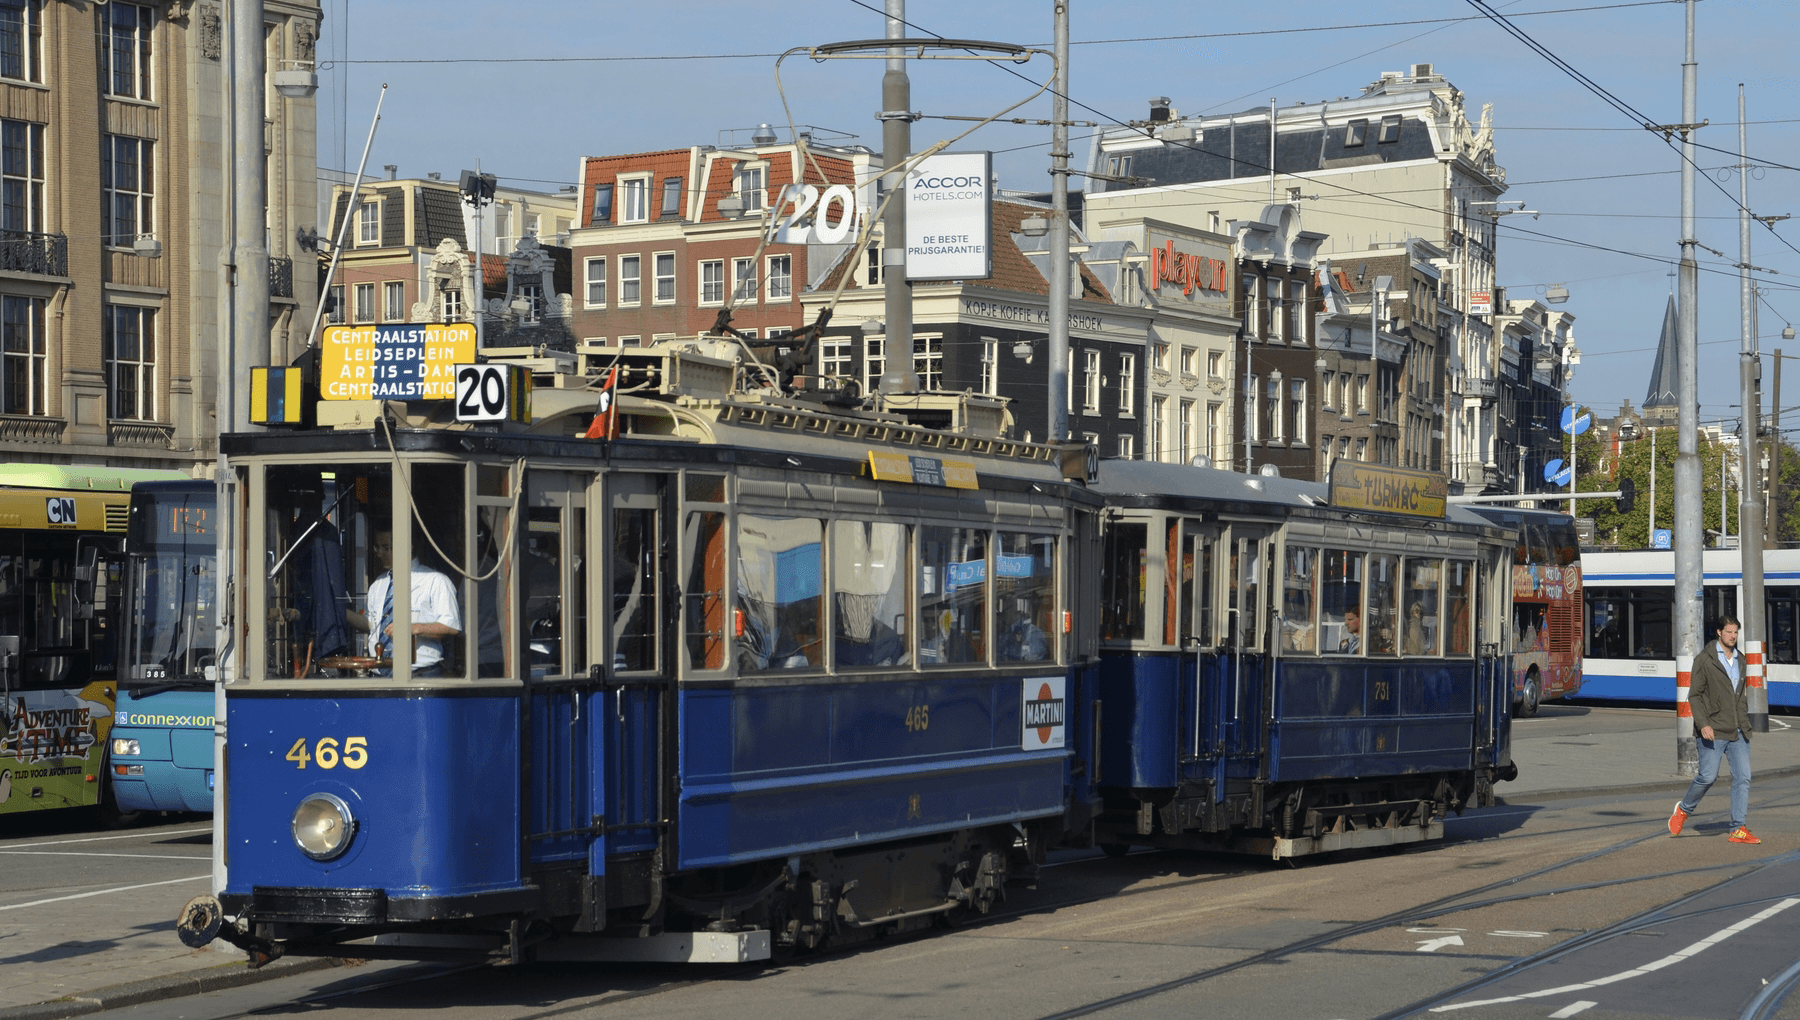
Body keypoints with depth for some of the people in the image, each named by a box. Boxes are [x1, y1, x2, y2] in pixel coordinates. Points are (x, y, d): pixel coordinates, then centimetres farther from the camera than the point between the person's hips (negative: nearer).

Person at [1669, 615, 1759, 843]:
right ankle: (1684, 809, 20)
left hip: (1738, 731, 5)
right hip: (1713, 730, -5)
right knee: (1708, 776, -7)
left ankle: (1738, 829, -1)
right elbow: (1695, 694, -7)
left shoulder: (1740, 660, 14)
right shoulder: (1704, 659, -4)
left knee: (1743, 777, -3)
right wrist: (1703, 724, -17)